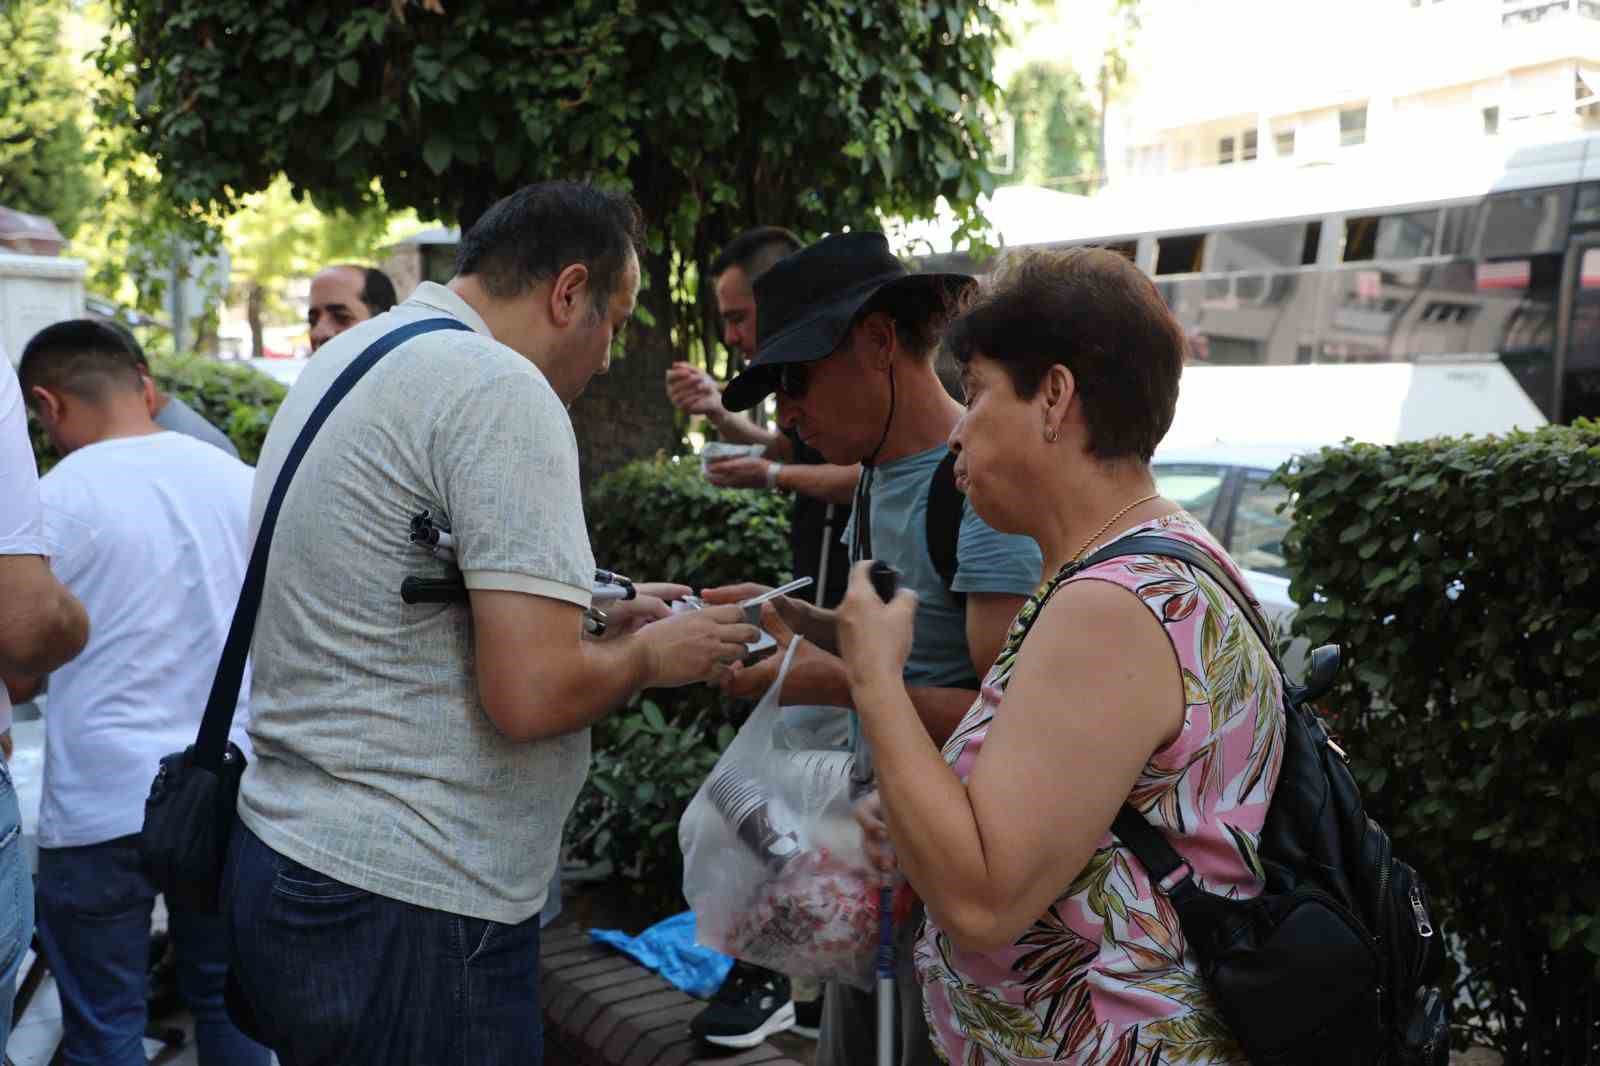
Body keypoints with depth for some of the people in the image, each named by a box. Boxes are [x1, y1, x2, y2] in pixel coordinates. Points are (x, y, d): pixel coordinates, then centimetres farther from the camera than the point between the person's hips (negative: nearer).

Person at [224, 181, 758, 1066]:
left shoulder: (345, 358, 11)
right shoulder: (503, 392, -18)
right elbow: (532, 694, -24)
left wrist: (596, 614, 16)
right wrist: (651, 654, -5)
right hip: (404, 905, -9)